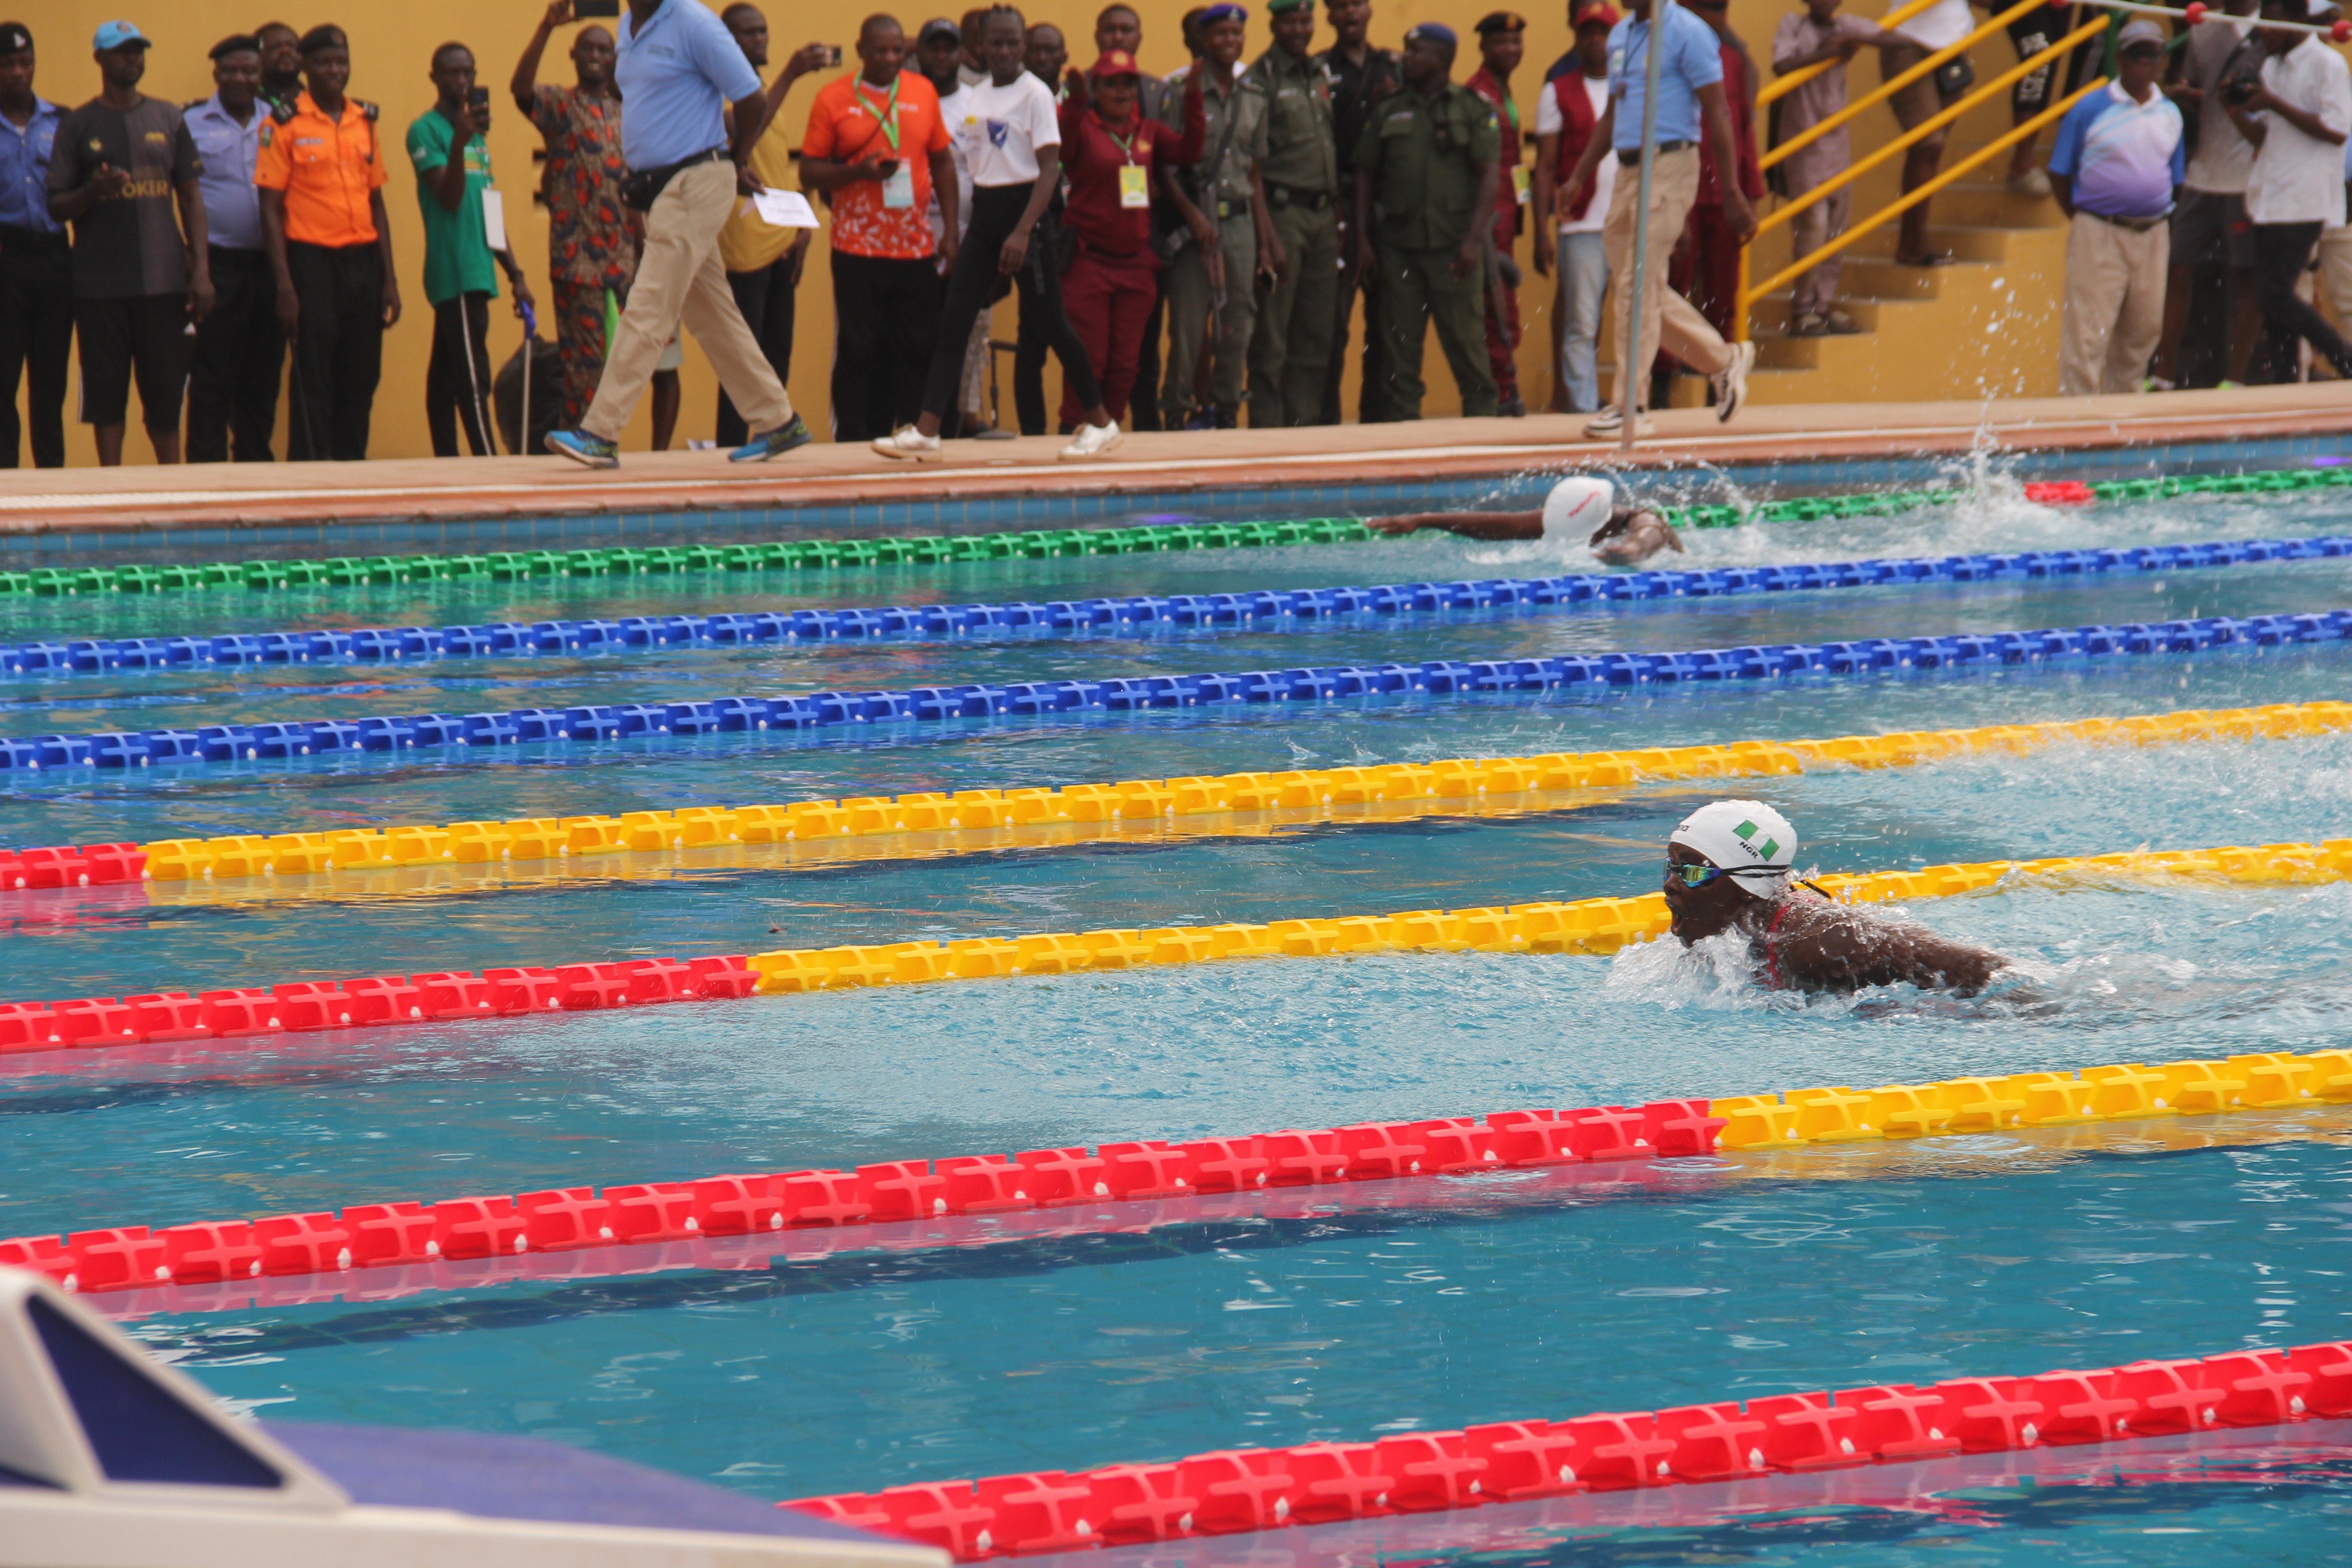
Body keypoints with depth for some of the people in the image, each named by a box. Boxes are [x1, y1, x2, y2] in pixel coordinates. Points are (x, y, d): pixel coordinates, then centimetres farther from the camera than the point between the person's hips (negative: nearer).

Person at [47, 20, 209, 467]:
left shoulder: (168, 119, 10)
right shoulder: (77, 126, 4)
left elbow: (190, 196, 11)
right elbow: (57, 207, 3)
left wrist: (201, 268, 2)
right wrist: (93, 191, -19)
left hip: (164, 279, 2)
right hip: (100, 287, -2)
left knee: (166, 394, 2)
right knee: (106, 395, 0)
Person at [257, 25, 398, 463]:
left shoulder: (364, 121, 12)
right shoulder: (286, 124, -3)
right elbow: (271, 208, -5)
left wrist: (389, 278, 11)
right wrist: (284, 285, -12)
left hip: (363, 262, 5)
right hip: (313, 261, -5)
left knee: (361, 379, 6)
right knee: (313, 382, -4)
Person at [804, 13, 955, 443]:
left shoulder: (922, 92, 8)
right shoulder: (834, 98, -1)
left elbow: (942, 161, 16)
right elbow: (809, 173, 0)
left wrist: (950, 230, 10)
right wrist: (859, 171, -17)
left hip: (916, 247, 3)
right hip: (858, 249, -3)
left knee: (918, 350, 3)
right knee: (858, 351, -1)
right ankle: (855, 444, 4)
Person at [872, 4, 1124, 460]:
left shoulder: (1034, 93, -9)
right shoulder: (978, 96, 11)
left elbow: (1050, 169, -15)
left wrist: (1023, 232, -23)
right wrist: (955, 235, 13)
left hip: (1023, 210, -7)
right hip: (984, 216, 7)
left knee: (1051, 323, -2)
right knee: (953, 320, -2)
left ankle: (1101, 423, 11)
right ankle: (926, 432, -5)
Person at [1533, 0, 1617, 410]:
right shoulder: (1558, 93, 7)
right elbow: (1546, 167, 5)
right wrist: (1542, 232, -3)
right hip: (1581, 227, -2)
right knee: (1581, 327, -4)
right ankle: (1582, 410, -2)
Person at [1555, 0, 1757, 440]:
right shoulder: (1620, 36, 17)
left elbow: (1716, 114, -9)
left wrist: (1732, 194, -12)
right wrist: (1577, 179, 19)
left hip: (1669, 167, -8)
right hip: (1627, 170, 8)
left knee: (1640, 287, -9)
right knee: (1634, 286, 9)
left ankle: (1632, 407, -4)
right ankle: (1724, 361, 24)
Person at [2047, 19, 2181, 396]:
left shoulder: (2170, 115, 11)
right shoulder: (2090, 110, -3)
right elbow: (2060, 175, 1)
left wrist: (2166, 229, 10)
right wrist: (2083, 220, -2)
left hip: (2152, 234, 5)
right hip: (2099, 235, -5)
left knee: (2144, 330, 10)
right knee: (2088, 330, -9)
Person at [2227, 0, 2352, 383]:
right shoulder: (2271, 68, 16)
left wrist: (2274, 104, -17)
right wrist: (2237, 110, 1)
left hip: (2303, 203, -8)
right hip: (2269, 200, 8)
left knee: (2278, 294, -14)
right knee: (2271, 297, 5)